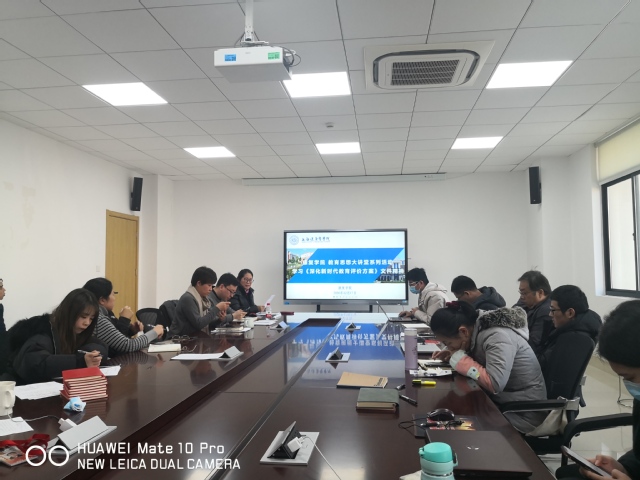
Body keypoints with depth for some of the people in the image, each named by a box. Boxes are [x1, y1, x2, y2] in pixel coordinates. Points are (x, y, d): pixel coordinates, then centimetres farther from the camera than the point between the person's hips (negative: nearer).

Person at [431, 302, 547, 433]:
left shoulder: (497, 337, -25)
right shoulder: (476, 330, -1)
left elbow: (494, 384, -34)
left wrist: (459, 358, -22)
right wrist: (453, 353, 0)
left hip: (523, 414, -8)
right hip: (499, 401, 8)